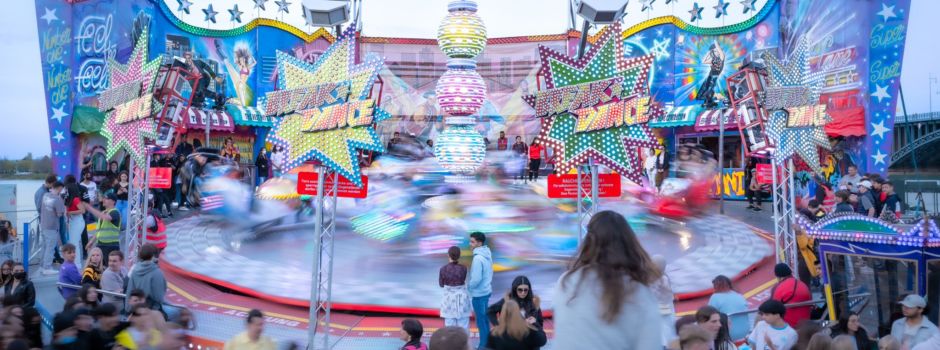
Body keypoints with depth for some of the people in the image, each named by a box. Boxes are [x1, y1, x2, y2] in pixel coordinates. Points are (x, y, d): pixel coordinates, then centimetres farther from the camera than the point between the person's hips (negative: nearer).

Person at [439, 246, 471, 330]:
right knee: (463, 325, 9)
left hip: (449, 298, 0)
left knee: (450, 325, 7)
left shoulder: (443, 269, -13)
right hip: (462, 298, 0)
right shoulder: (463, 268, -12)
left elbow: (441, 284, 0)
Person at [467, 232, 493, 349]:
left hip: (478, 294, -9)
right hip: (486, 290, 9)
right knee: (485, 318, 18)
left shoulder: (478, 258, -25)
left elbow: (476, 279, -26)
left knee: (481, 321, 2)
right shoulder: (487, 254, 5)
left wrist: (468, 287, -9)